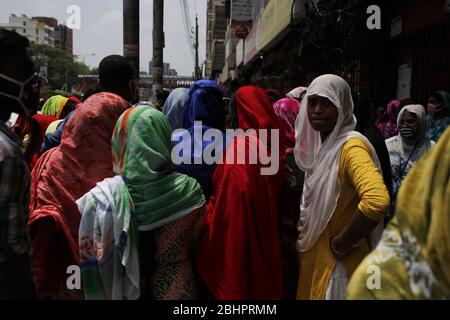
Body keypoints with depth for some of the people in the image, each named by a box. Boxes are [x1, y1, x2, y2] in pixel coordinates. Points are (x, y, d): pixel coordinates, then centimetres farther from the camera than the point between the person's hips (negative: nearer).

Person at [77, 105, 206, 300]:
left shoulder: (102, 197, -21)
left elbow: (88, 255, -10)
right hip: (178, 289, 0)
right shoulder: (189, 190, -20)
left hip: (125, 290, 0)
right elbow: (196, 250, -7)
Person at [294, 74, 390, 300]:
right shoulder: (321, 145, 7)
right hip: (314, 256, 8)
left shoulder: (351, 146, -21)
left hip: (337, 263, -8)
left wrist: (340, 244, -25)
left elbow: (377, 201, -37)